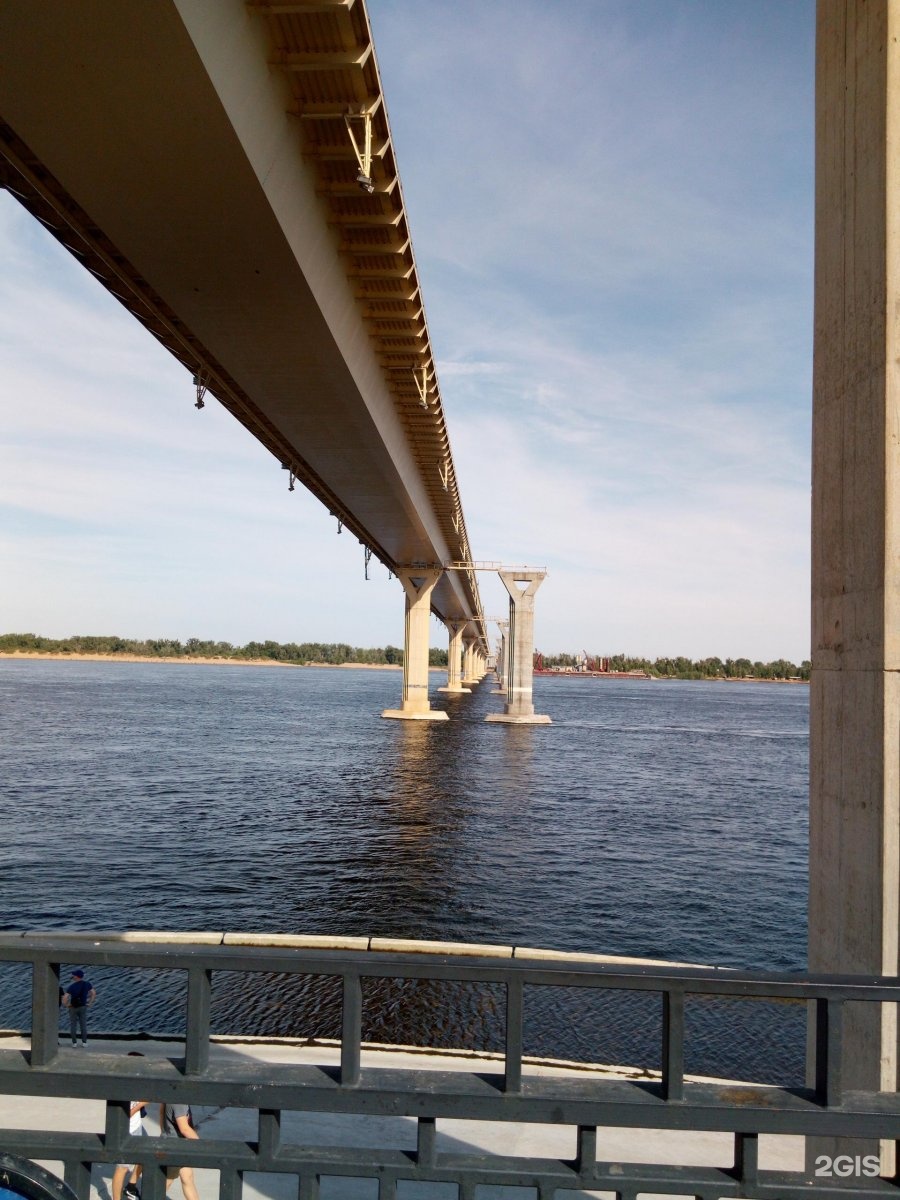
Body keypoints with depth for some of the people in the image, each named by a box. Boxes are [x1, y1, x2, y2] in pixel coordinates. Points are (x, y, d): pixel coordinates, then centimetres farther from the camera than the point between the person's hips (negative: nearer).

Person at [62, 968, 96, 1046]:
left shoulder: (72, 986, -22)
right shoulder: (87, 984, -9)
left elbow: (65, 998, -28)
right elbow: (93, 994, -4)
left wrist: (66, 1005, -10)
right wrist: (89, 1002, 5)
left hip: (73, 1007, -3)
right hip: (83, 1007, 3)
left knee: (73, 1025, 13)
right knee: (83, 1025, 12)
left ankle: (74, 1042, 16)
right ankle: (84, 1042, 14)